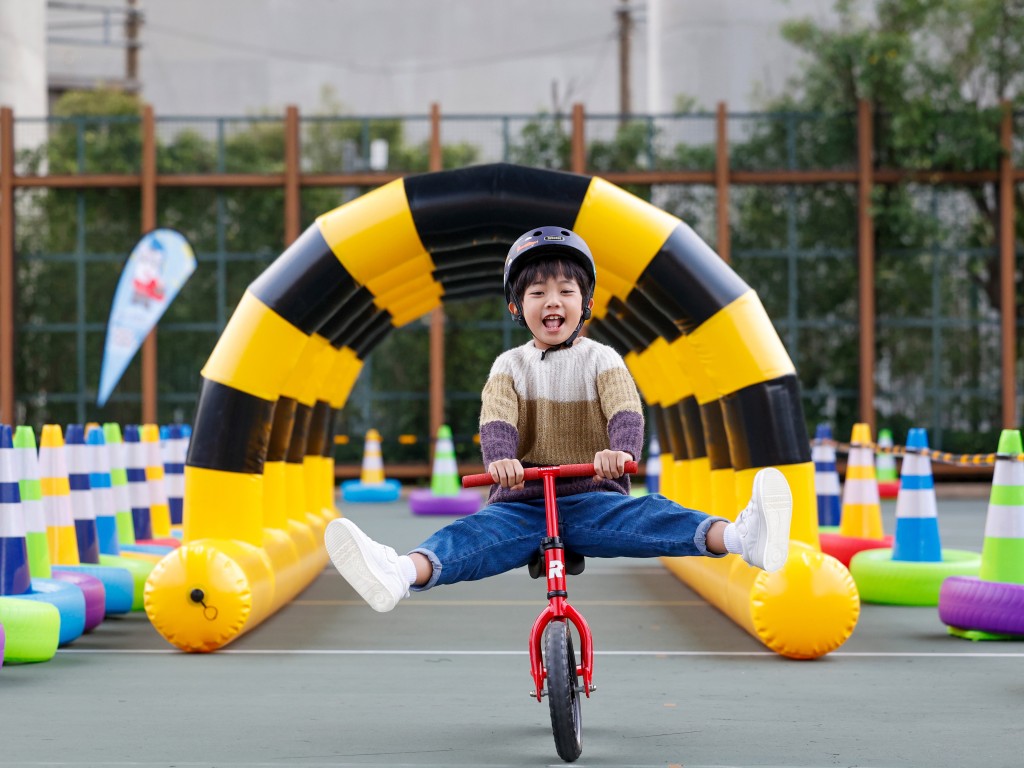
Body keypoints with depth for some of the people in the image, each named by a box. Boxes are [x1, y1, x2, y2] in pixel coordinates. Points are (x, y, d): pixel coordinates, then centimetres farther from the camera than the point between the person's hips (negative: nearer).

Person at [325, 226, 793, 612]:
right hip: (522, 500, 1)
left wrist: (620, 449, -36)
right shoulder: (509, 366, 11)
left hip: (591, 499, -1)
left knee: (647, 515, -33)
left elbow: (626, 412, -10)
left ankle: (742, 537, -59)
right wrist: (500, 459, -33)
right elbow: (496, 420, -8)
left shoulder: (601, 360, 8)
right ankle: (403, 574, -61)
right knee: (474, 533, -31)